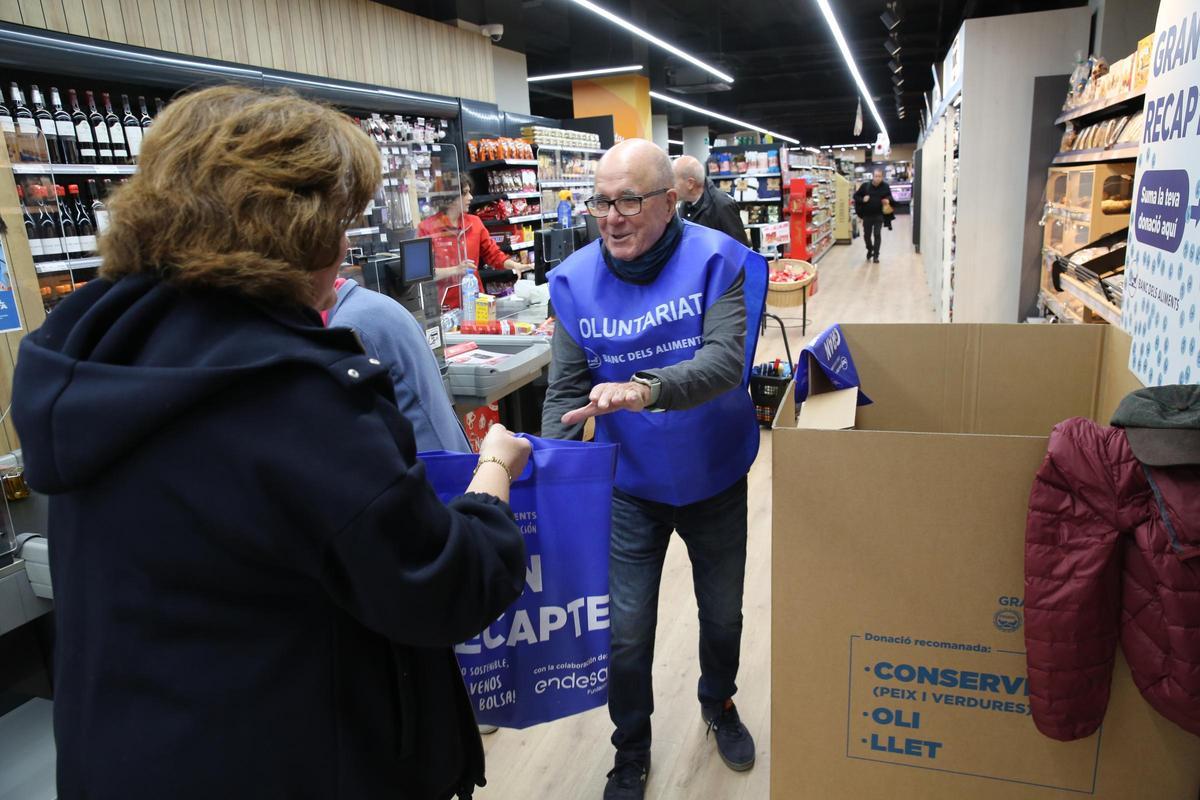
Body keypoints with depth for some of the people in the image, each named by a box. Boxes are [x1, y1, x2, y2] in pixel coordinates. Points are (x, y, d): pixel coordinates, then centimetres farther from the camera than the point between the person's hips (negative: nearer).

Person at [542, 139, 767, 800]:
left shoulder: (716, 260, -15)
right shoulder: (576, 280, -9)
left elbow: (726, 360, -29)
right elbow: (566, 389, -7)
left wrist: (645, 389, -46)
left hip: (714, 479, 0)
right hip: (630, 485, 0)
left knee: (723, 614, 21)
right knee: (627, 632, 7)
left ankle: (718, 703, 54)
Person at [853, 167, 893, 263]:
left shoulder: (885, 187, -4)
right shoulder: (865, 186, -5)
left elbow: (890, 197, 9)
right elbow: (856, 196, 4)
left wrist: (888, 200, -15)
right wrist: (862, 199, -16)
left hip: (879, 215, -1)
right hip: (867, 215, 1)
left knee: (877, 235, -6)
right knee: (867, 235, 11)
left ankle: (875, 255, 2)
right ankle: (870, 250, 38)